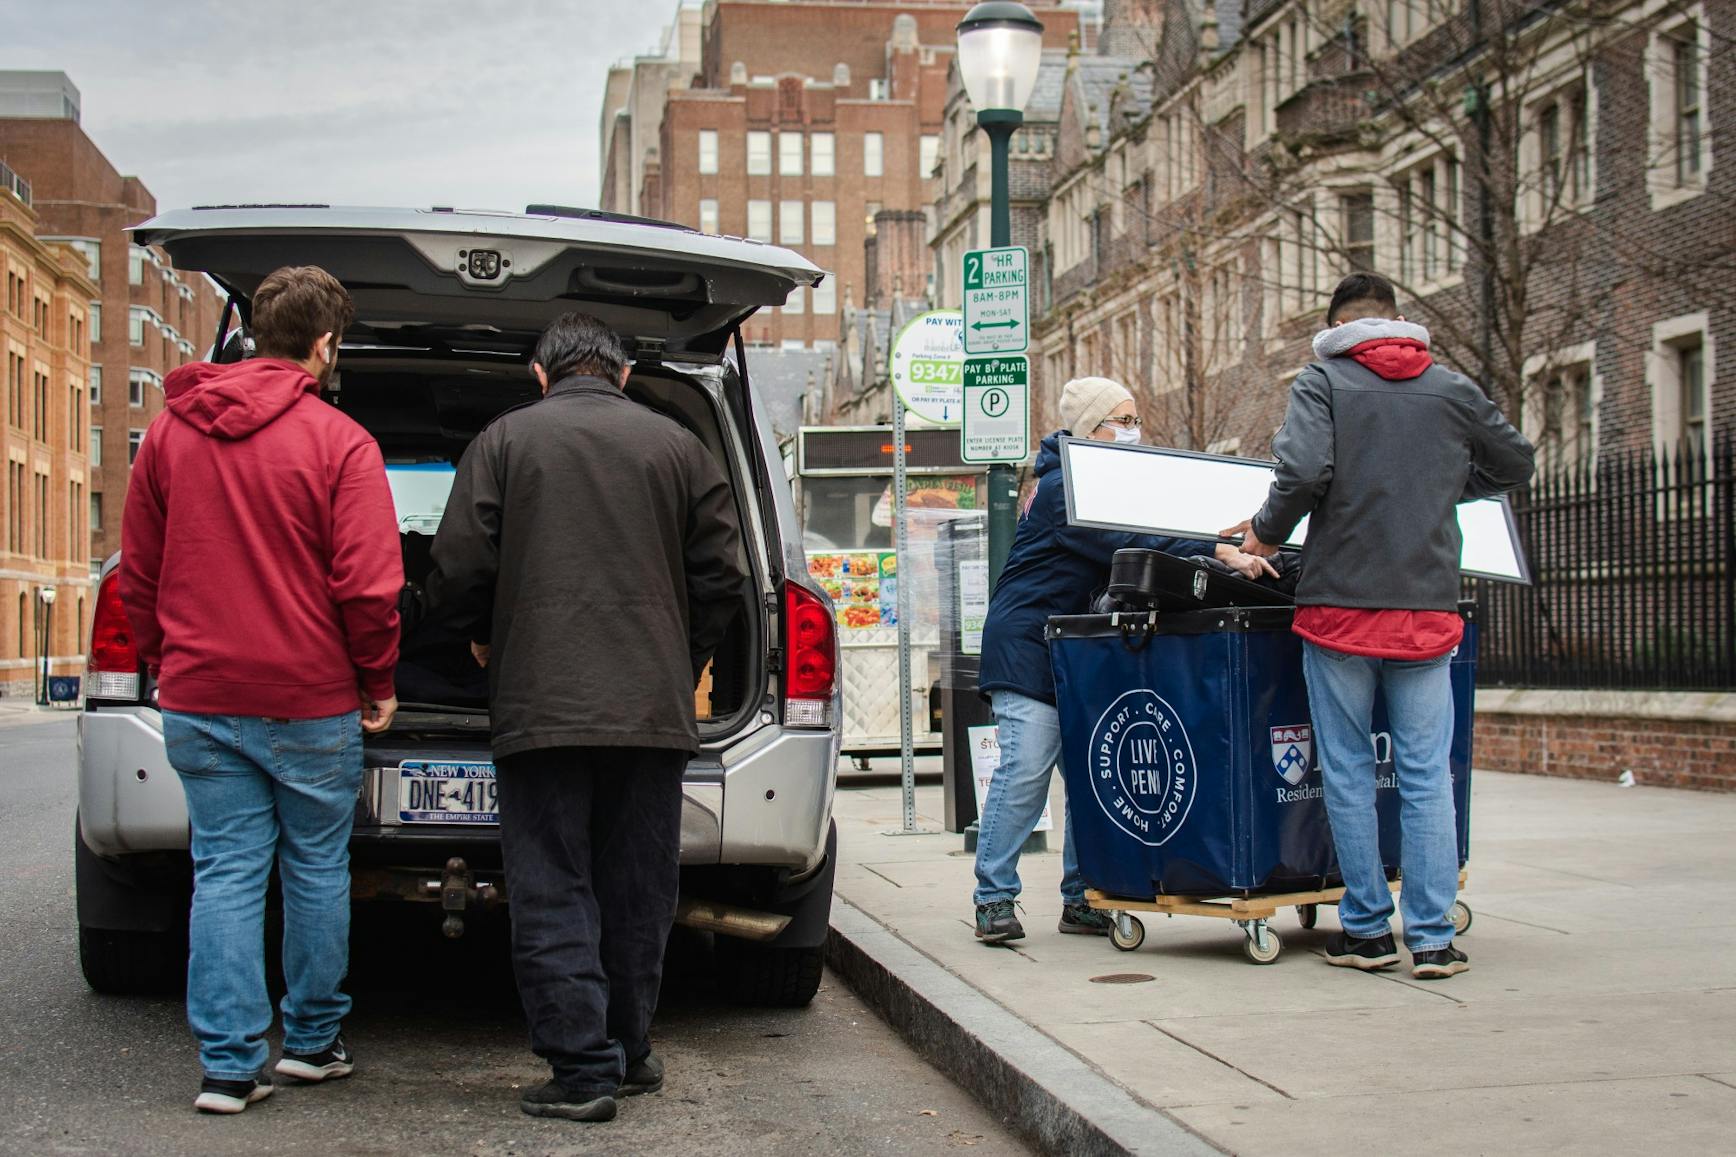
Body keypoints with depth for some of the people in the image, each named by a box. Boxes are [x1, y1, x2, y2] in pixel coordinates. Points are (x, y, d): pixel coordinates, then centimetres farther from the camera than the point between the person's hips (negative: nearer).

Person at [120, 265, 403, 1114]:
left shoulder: (169, 434, 6)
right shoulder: (338, 442, -10)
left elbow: (137, 573, 11)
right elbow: (367, 584, -13)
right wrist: (378, 680, 0)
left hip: (199, 699, 3)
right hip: (311, 701, -3)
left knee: (224, 874, 5)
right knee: (317, 869, 11)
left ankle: (229, 1062, 4)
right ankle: (313, 1040, 22)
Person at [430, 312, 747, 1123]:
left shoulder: (504, 440, 3)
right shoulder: (677, 446, 8)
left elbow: (458, 571, -1)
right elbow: (722, 577, 7)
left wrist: (484, 639, 19)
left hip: (541, 708, -2)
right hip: (654, 709, 2)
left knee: (552, 895, 2)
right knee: (637, 892, 13)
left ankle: (583, 1069, -2)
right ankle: (628, 1054, 22)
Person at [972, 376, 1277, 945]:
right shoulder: (1061, 488, -14)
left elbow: (1134, 544, 10)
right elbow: (1125, 544, -27)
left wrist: (1220, 550, -7)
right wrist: (1218, 552, -34)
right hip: (1027, 640, -9)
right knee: (1024, 769, -11)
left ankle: (1081, 898, 8)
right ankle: (995, 898, -3)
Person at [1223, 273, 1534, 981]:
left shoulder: (1322, 380, -1)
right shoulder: (1452, 389, 9)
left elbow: (1304, 469, -16)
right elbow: (1515, 464, 21)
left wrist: (1268, 533, 0)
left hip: (1341, 601, -2)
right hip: (1427, 605, 2)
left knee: (1348, 772, 8)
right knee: (1426, 775, 4)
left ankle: (1367, 929, 12)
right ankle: (1432, 938, 4)